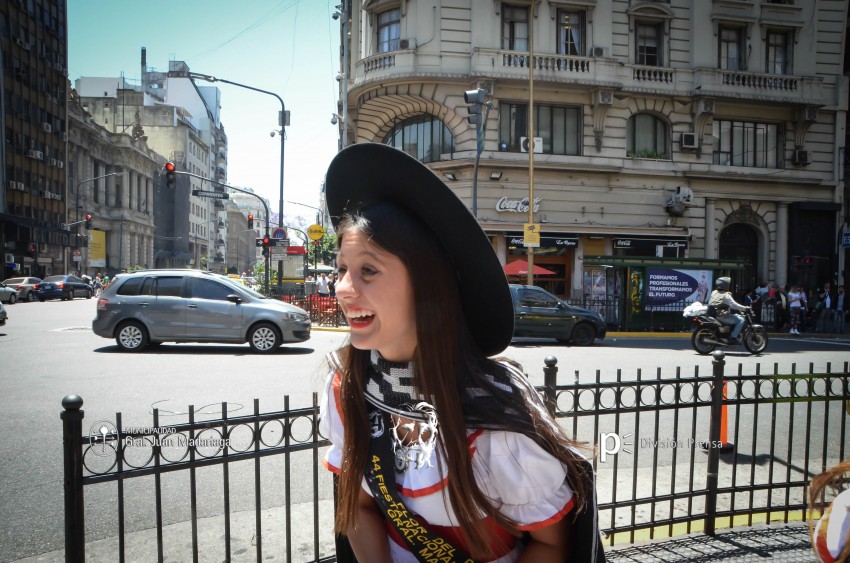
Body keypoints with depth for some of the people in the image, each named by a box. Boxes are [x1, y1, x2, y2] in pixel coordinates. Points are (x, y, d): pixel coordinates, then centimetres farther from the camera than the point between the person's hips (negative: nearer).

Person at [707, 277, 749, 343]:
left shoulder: (714, 292, 10)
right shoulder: (726, 295, -13)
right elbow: (734, 305, -19)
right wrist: (745, 308, -9)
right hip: (722, 317, -9)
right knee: (741, 320, -9)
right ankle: (733, 337, -15)